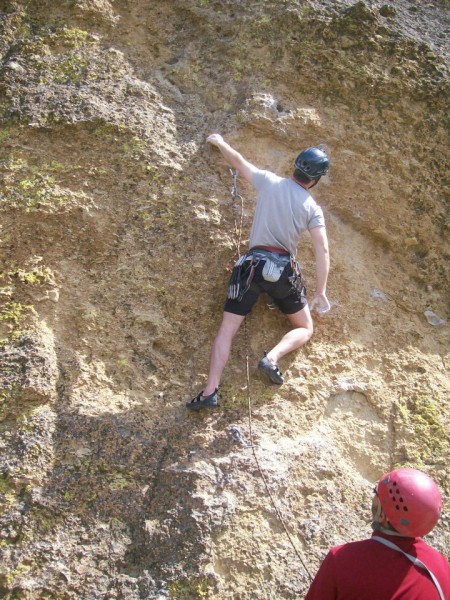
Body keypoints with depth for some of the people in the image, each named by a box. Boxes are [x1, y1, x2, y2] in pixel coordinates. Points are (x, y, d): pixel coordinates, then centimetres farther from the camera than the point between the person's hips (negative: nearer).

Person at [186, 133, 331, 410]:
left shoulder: (269, 181, 1)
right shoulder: (313, 208, 0)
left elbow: (238, 160, 14)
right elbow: (322, 249, -6)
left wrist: (220, 142, 33)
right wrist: (321, 292, -2)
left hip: (252, 265, 1)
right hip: (285, 270, -1)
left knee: (227, 329, 3)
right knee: (305, 328, 18)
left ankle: (210, 392, -7)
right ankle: (272, 358, -9)